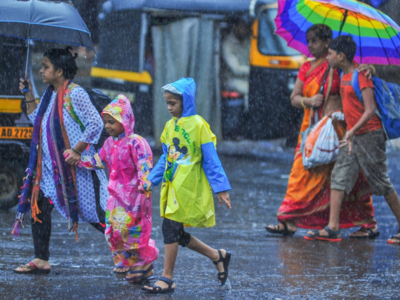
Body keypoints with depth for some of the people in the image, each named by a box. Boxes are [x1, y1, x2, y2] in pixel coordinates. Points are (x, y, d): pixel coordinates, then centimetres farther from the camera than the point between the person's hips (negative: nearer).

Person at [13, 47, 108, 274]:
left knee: (92, 213, -1)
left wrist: (76, 150, -20)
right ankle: (41, 261, 8)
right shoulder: (50, 94, 11)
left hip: (75, 167, -8)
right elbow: (36, 120, 23)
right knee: (38, 206, 2)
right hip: (50, 166, 8)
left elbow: (95, 124, -19)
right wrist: (29, 95, 13)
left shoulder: (74, 94, -16)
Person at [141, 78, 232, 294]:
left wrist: (221, 189, -8)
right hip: (172, 187, 7)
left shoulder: (198, 125, -9)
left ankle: (167, 279, -1)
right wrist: (151, 180, 8)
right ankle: (217, 256, 27)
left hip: (188, 188, -7)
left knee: (171, 228, -9)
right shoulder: (170, 126, 11)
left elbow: (211, 160, -8)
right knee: (176, 233, 9)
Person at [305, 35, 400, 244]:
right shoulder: (344, 77, 12)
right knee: (339, 177, -3)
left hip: (369, 135, -9)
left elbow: (370, 110, -20)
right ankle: (332, 229, -8)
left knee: (382, 183, -1)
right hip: (351, 137, 9)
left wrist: (353, 131, -27)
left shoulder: (361, 76, -14)